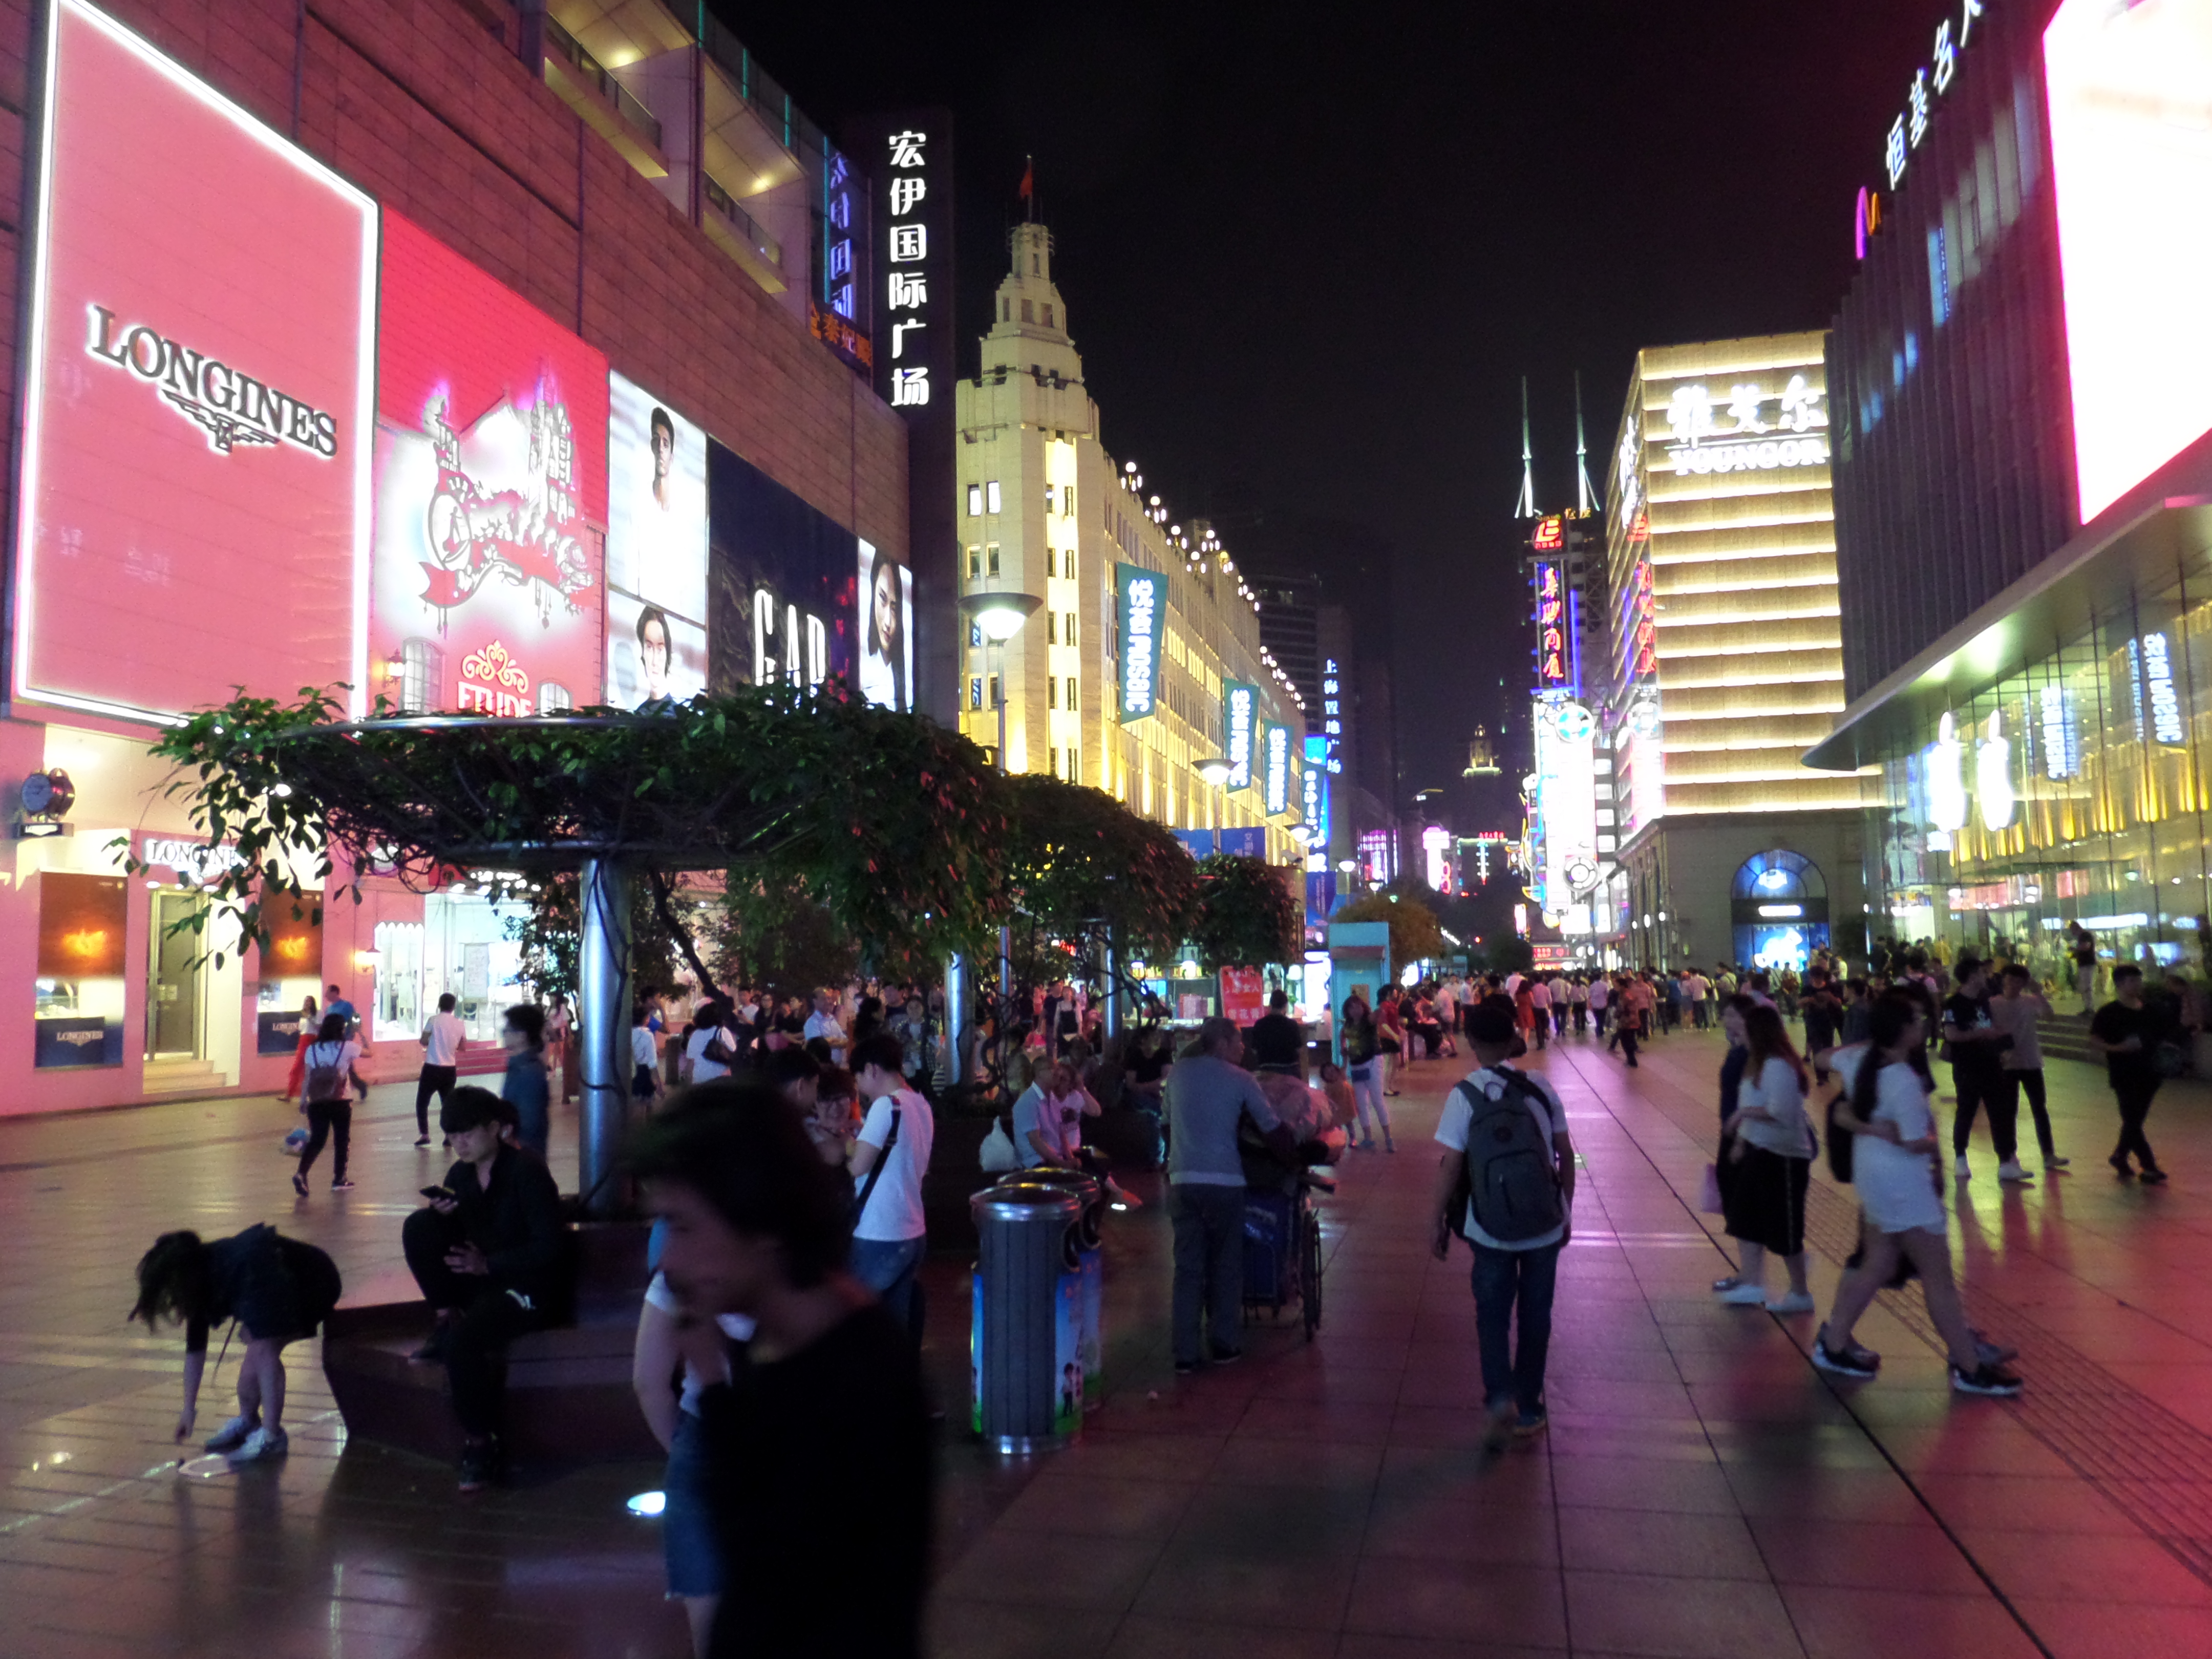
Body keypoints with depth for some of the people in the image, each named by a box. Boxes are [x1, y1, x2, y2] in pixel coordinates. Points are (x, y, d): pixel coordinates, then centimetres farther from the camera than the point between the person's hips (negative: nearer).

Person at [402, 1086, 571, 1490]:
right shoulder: (461, 1174, 5)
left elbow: (551, 1245, -18)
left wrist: (488, 1264, -21)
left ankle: (480, 1442, -13)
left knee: (464, 1339, -32)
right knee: (418, 1226, -11)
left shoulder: (527, 1172, -15)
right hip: (478, 1279, 7)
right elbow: (453, 1236, 10)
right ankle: (446, 1320, -3)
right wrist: (441, 1215, -12)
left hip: (528, 1288, -7)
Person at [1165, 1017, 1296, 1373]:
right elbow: (1273, 1129, 0)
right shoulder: (1241, 1080, -1)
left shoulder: (1178, 1072, 9)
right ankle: (1225, 1345, 18)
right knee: (1226, 1265, 13)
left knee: (1187, 1266, 6)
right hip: (1224, 1180, -3)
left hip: (1182, 1180, 3)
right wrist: (1293, 1158, 15)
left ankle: (1185, 1354, 5)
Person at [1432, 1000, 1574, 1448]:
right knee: (1535, 1315, 16)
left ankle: (1500, 1397, -7)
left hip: (1491, 1230, -2)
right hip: (1545, 1227, 2)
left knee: (1492, 1314, 13)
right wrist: (1566, 1211, 14)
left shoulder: (1464, 1095, -12)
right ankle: (1528, 1410, 26)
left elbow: (1449, 1166, -12)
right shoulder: (1540, 1088, -4)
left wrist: (1440, 1224, 0)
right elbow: (1566, 1155, 1)